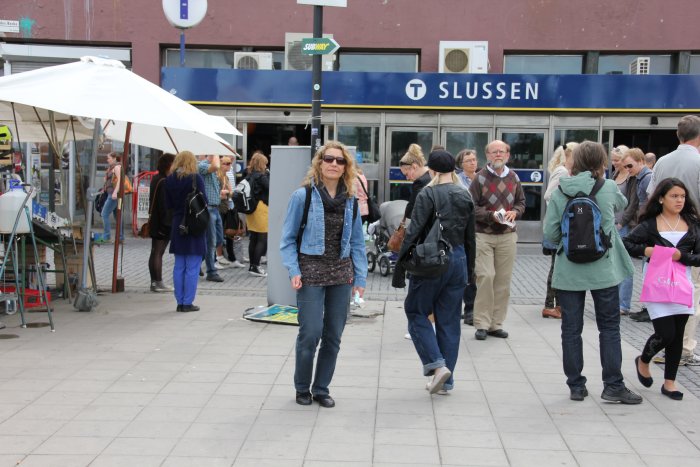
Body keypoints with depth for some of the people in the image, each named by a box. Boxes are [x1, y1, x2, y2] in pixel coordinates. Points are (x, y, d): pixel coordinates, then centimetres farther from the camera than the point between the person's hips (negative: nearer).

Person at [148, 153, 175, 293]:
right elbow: (164, 204, -21)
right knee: (158, 253, -6)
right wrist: (167, 223, -20)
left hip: (155, 222, 10)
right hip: (163, 223, -10)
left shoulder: (156, 179, 14)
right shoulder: (164, 182, -17)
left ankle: (154, 282, 18)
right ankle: (158, 283, -2)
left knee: (155, 252, 12)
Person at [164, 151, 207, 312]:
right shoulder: (196, 178, -11)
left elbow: (168, 204, 8)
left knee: (179, 267, 12)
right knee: (192, 267, 0)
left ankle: (180, 302, 14)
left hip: (177, 225, 5)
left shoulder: (169, 179, 4)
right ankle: (188, 303, 1)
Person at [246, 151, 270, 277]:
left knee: (253, 239, 12)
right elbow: (270, 188, -15)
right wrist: (268, 174, -5)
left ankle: (252, 266, 17)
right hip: (261, 209, -8)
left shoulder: (249, 176, 8)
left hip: (251, 209, 8)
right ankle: (255, 267, -5)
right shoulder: (261, 176, -14)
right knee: (263, 239, -3)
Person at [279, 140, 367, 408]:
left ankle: (321, 389, 24)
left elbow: (357, 242, 10)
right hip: (311, 274, -4)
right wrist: (293, 270, -14)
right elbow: (288, 238, -3)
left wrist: (360, 277, 4)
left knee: (333, 336, 8)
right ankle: (302, 388, 17)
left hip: (341, 275, 4)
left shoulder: (350, 200, 7)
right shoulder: (303, 195, -6)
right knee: (311, 334, -5)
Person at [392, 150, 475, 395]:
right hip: (458, 260, 6)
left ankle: (437, 364, -5)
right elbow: (470, 237, 13)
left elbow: (413, 233, -15)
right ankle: (446, 381, 16)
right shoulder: (465, 196, 8)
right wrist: (469, 269, 22)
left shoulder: (428, 195, -11)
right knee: (449, 320, 11)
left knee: (416, 312, 10)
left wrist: (399, 268, -11)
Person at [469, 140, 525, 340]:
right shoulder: (480, 177, -4)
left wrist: (515, 212, -3)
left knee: (503, 280, 5)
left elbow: (521, 201, 18)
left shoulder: (513, 177, 9)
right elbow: (472, 207, -6)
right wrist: (491, 215, -18)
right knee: (485, 277, -11)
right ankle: (482, 324, -1)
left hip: (507, 235, 4)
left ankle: (496, 323, 15)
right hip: (483, 235, -4)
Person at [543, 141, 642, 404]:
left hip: (568, 271, 1)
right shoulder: (608, 188, -6)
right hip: (603, 269, -1)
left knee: (571, 329, 9)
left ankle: (576, 386, 15)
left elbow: (550, 233, -5)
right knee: (609, 327, 10)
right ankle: (613, 385, 11)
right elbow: (622, 204, 17)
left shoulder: (559, 192, -5)